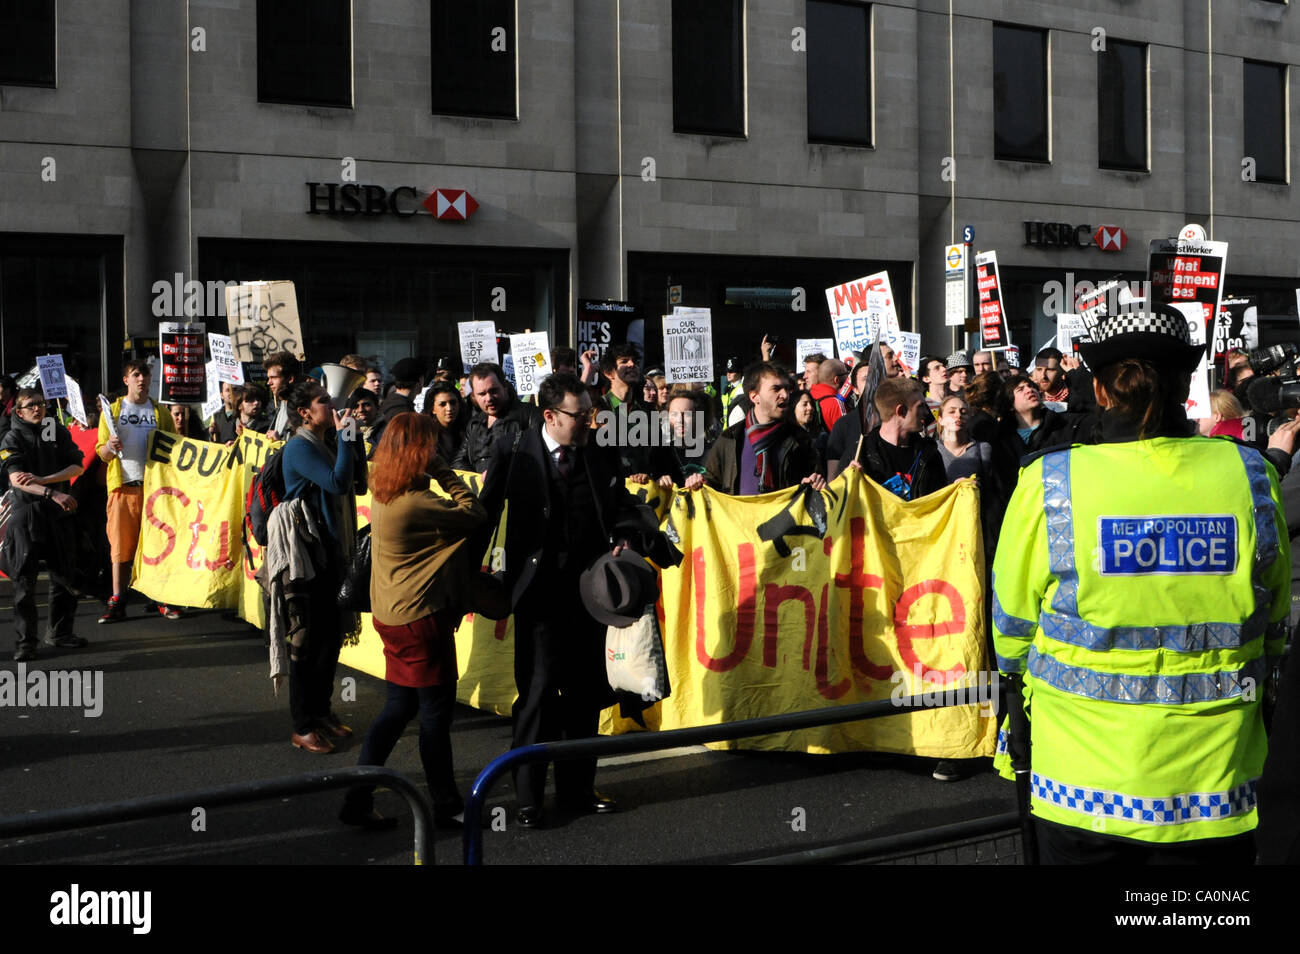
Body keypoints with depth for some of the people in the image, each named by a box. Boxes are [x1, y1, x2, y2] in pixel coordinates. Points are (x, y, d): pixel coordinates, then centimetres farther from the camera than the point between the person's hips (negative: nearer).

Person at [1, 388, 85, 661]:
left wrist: (42, 480, -14)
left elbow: (76, 467, 1)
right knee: (24, 580, -4)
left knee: (64, 575, 8)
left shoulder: (58, 431, 10)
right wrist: (52, 493, -25)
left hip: (59, 515, 4)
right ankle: (25, 641, 1)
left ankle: (59, 632, 21)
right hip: (27, 513, -4)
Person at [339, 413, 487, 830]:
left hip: (392, 614, 9)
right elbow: (475, 514, -16)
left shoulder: (383, 493, 5)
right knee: (436, 712, 4)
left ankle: (358, 800, 17)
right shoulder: (416, 502, -23)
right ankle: (446, 806, 16)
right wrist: (444, 472, -10)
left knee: (399, 708, 16)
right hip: (420, 618, -9)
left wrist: (437, 475, 1)